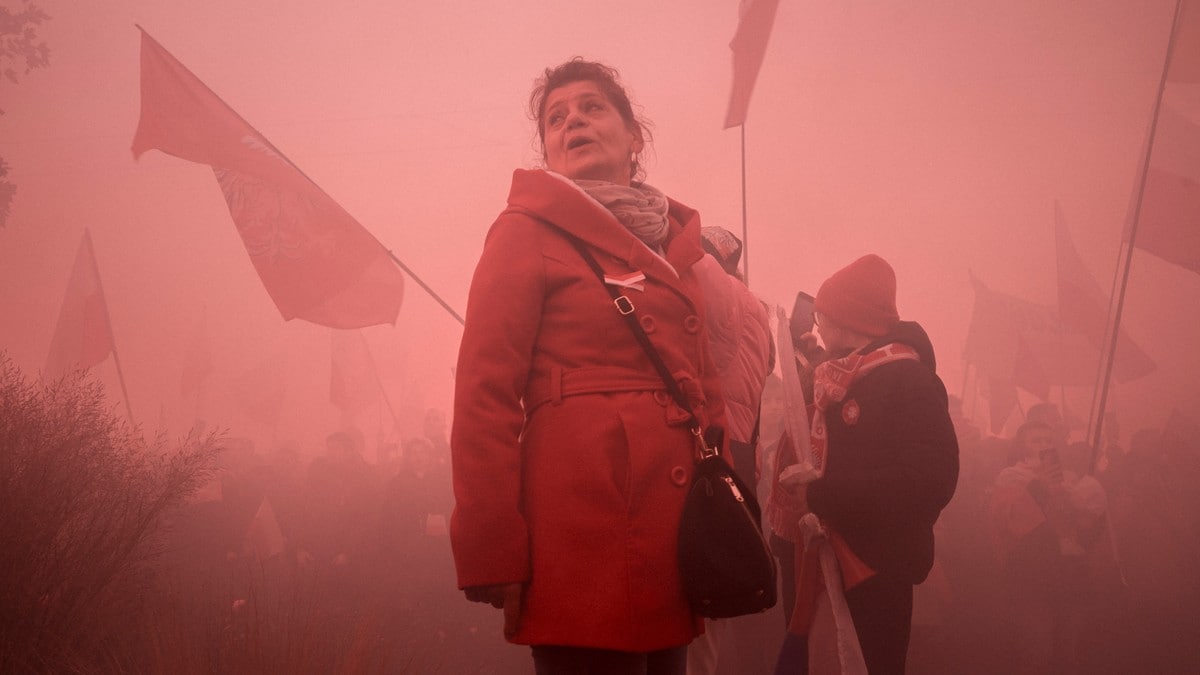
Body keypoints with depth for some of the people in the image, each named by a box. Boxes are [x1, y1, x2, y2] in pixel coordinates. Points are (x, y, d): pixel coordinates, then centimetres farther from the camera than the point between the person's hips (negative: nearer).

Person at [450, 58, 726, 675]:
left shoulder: (673, 244, 18)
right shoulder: (527, 232, 0)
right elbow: (485, 397, -8)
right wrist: (492, 557, -15)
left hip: (674, 536, 7)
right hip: (584, 518, -6)